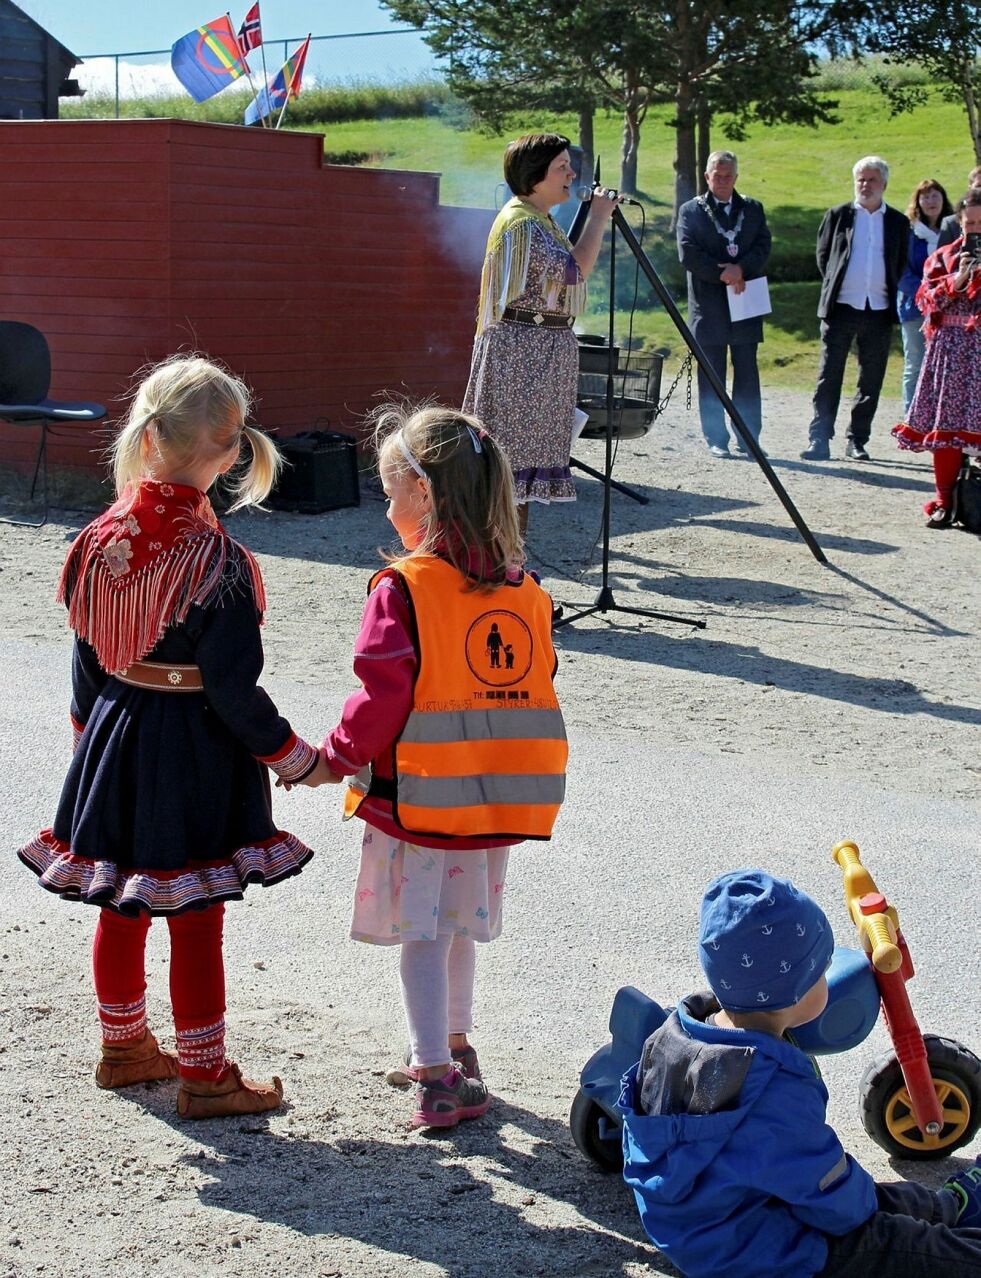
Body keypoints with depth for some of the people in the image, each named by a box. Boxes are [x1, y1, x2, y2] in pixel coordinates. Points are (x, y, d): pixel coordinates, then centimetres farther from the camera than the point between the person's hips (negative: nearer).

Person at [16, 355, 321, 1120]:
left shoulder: (101, 539, -6)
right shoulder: (216, 561, -21)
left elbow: (87, 657, 4)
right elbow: (234, 689, -18)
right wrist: (294, 758, -6)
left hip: (115, 740, 6)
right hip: (194, 754, -6)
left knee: (122, 906, 19)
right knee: (197, 919, 5)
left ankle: (124, 1045, 36)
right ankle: (204, 1075, 16)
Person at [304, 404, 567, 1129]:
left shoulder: (404, 588, -16)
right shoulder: (523, 589, 2)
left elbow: (382, 693, -18)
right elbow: (537, 683, 8)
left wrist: (337, 757, -3)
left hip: (418, 796, -6)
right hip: (497, 797, 6)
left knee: (422, 933, 4)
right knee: (460, 924, 22)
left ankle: (438, 1077, 4)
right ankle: (453, 1046, 36)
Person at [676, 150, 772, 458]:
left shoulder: (753, 209, 13)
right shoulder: (691, 211, 5)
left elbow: (763, 247, 3)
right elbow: (688, 253, -5)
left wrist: (741, 269, -15)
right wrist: (722, 274, -13)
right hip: (708, 305, -2)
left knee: (747, 374, 2)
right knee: (711, 376, 1)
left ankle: (749, 438, 6)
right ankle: (716, 439, 6)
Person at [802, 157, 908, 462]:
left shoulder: (897, 222, 9)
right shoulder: (837, 215, 6)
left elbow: (901, 265, 15)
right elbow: (822, 255, 10)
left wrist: (887, 291, 7)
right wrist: (833, 286, 6)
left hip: (879, 311, 2)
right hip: (841, 308, -2)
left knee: (871, 379, 5)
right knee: (829, 376, -3)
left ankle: (857, 441, 12)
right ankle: (820, 440, -1)